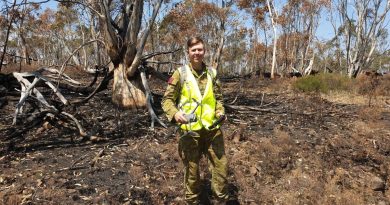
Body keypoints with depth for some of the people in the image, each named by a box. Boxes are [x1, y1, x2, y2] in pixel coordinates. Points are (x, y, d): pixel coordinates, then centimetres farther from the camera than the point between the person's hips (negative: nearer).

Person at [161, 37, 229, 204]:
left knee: (221, 164, 10)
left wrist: (220, 112, -2)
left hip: (212, 128, 3)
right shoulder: (180, 73, -4)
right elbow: (167, 99, -4)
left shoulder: (212, 73, 8)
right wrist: (175, 113, -23)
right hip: (189, 129, -3)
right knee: (191, 168, 11)